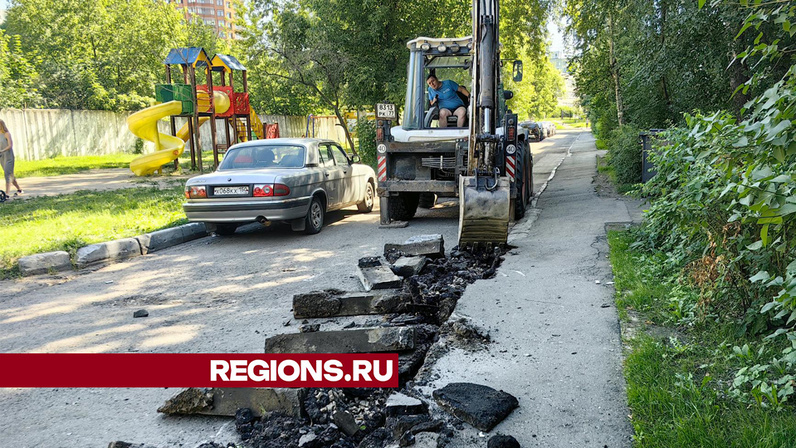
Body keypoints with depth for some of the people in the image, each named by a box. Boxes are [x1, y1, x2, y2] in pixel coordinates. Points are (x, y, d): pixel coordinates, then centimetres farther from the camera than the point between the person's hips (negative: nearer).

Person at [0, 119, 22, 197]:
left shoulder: (7, 134, -8)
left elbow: (10, 145, -17)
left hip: (9, 157, -7)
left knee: (7, 174, -14)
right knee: (10, 174, 13)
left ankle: (7, 193, -20)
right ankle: (19, 190, 26)